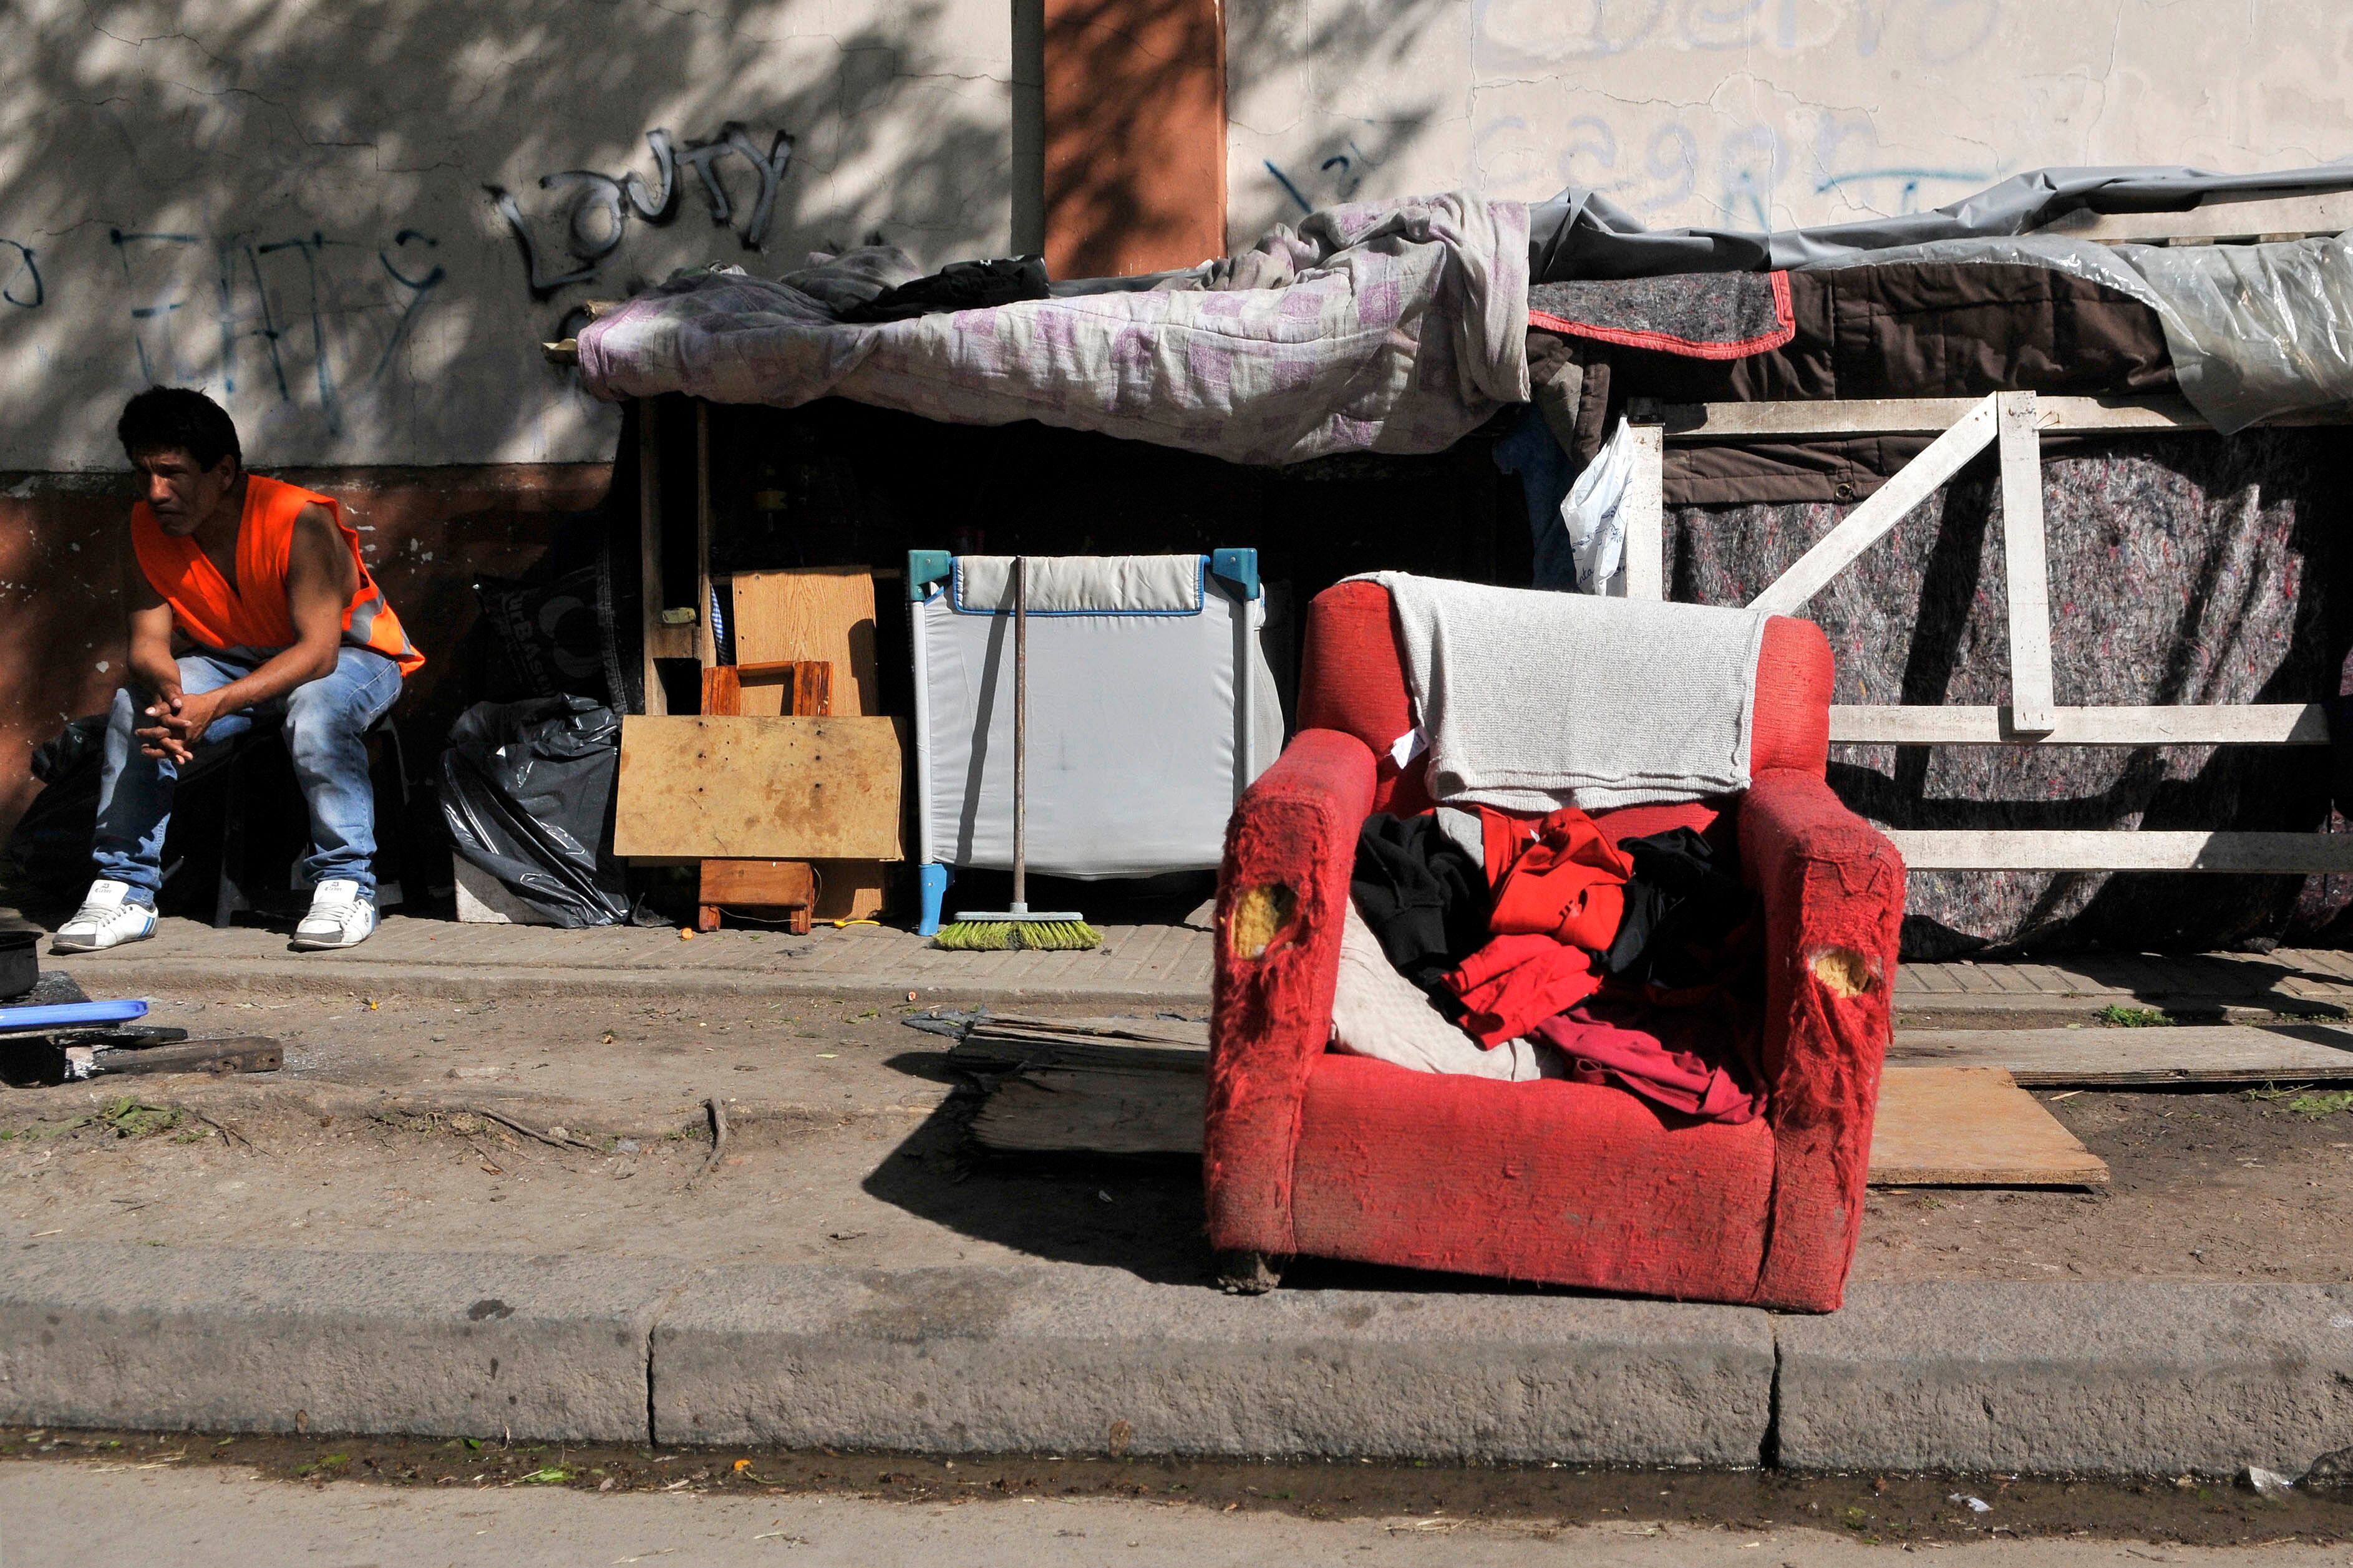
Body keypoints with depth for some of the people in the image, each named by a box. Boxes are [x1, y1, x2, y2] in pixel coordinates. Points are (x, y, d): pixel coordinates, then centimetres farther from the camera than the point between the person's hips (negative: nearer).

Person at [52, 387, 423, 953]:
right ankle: (126, 890, -11)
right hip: (235, 663, 5)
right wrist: (169, 693, -40)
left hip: (349, 656, -5)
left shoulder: (300, 522, -29)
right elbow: (148, 643, -15)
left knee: (315, 706, -37)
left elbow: (318, 651, -34)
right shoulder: (148, 530, -11)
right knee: (134, 704, -18)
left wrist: (215, 705, -45)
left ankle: (345, 885, -27)